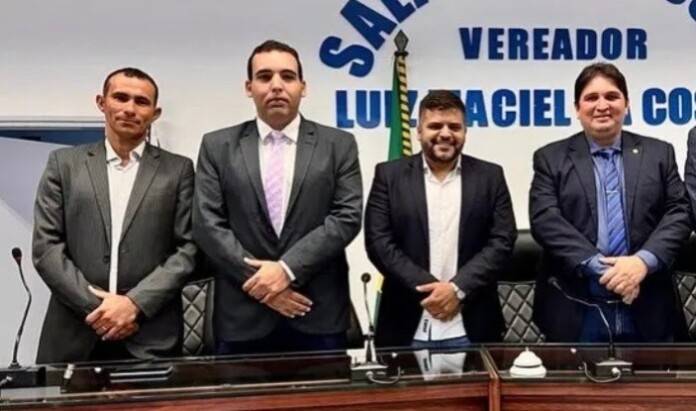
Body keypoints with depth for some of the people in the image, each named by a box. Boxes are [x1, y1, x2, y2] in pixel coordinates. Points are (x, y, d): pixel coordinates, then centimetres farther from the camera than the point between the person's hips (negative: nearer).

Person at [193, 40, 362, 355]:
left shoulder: (339, 145, 5)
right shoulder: (217, 147, 6)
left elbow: (347, 217, -4)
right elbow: (208, 225, -1)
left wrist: (287, 268, -14)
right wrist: (259, 282, -11)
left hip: (319, 314, 0)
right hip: (243, 318, 0)